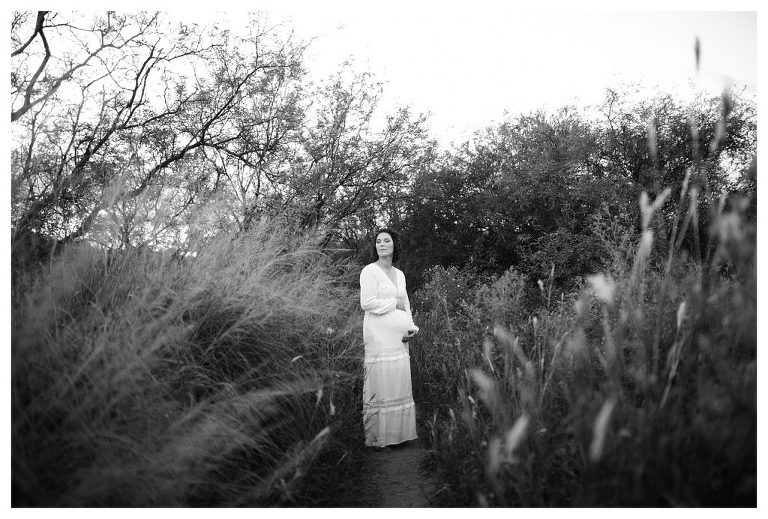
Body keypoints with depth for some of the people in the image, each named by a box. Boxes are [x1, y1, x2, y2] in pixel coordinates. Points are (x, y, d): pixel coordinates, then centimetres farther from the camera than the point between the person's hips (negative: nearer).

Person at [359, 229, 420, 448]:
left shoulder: (400, 274, 17)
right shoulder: (370, 271, -4)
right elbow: (367, 303, -13)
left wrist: (411, 326, 7)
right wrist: (394, 303, -6)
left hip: (399, 338, 7)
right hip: (379, 335, -7)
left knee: (399, 383, 8)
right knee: (380, 383, -5)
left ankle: (397, 432, 19)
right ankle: (376, 437, 7)